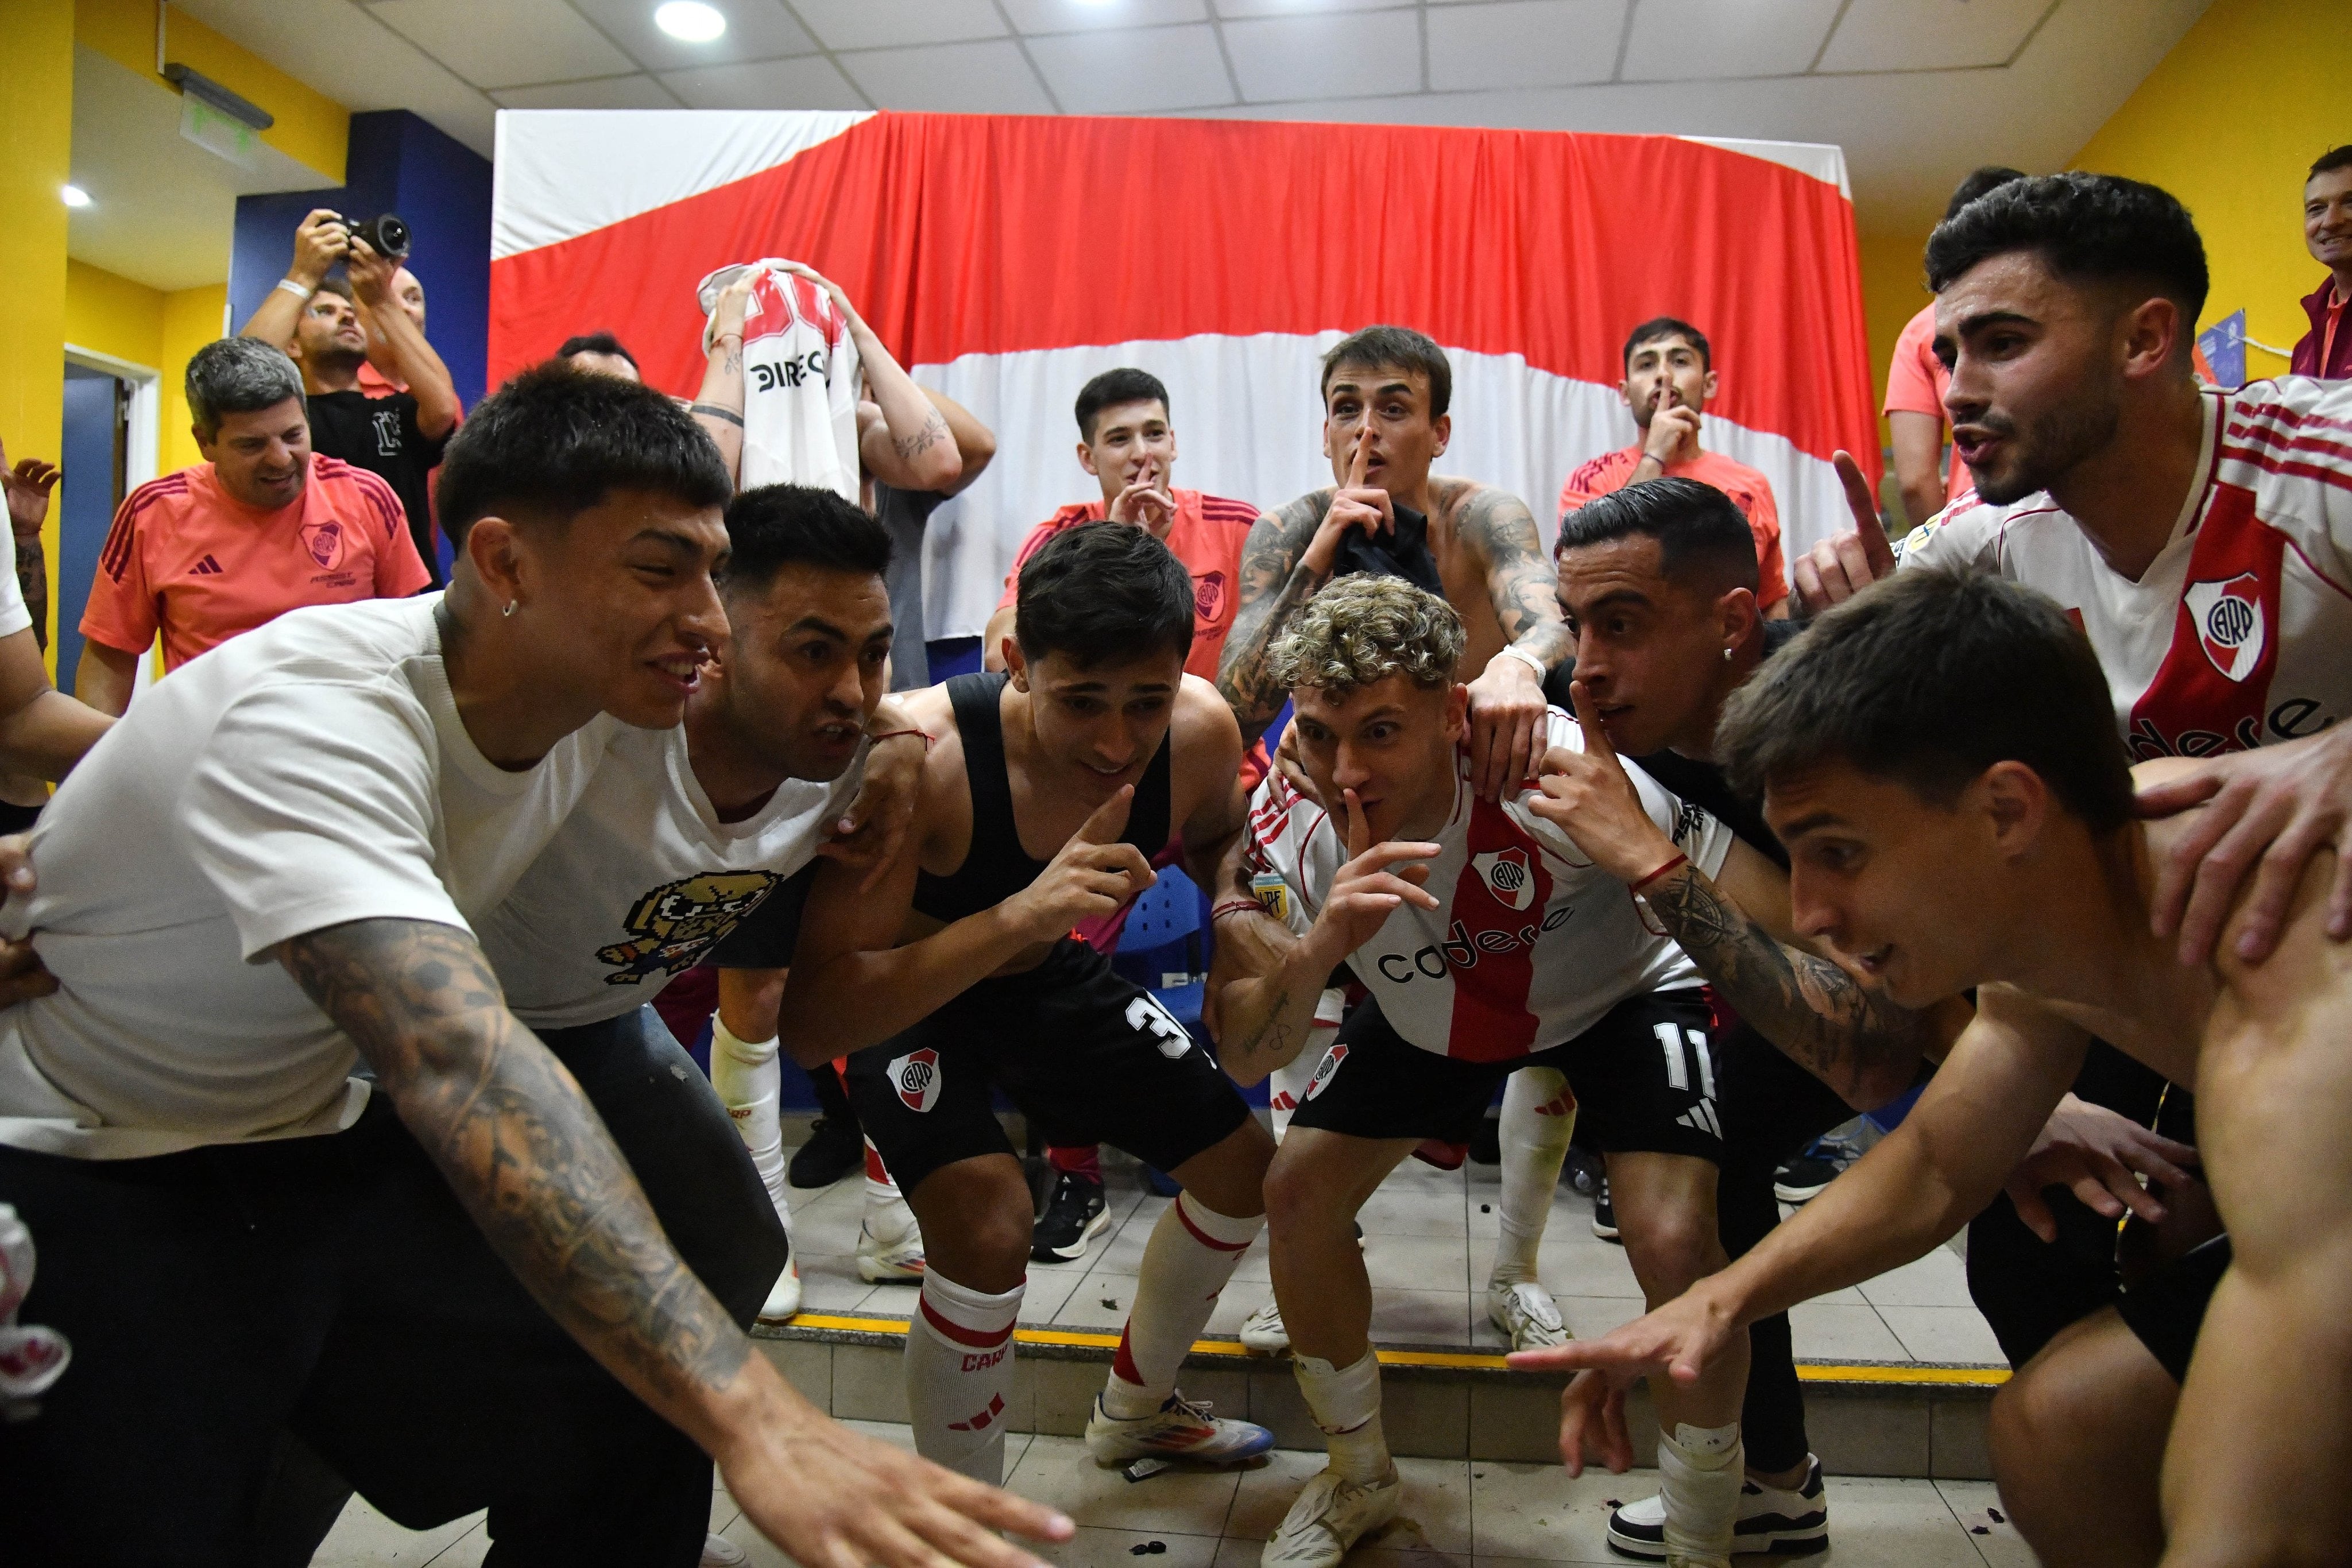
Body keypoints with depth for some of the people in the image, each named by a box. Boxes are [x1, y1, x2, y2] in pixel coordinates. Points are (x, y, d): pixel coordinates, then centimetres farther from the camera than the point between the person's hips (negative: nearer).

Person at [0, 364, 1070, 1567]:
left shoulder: (592, 688, -10)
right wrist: (749, 1417, -53)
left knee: (629, 1435, -3)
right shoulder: (314, 715, -31)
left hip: (313, 1142, 6)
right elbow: (458, 1068, -45)